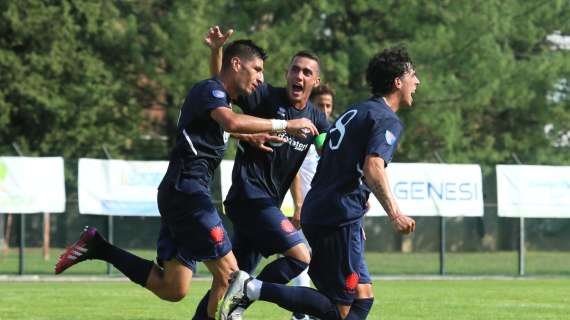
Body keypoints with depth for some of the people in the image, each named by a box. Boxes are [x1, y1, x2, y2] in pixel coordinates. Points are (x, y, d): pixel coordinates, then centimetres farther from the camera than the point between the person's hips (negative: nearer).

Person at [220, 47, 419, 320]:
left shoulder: (356, 112, 21)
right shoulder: (387, 120, -7)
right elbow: (373, 167, -24)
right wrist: (394, 213, -31)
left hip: (316, 213, 10)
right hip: (340, 219, -10)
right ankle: (252, 288, -16)